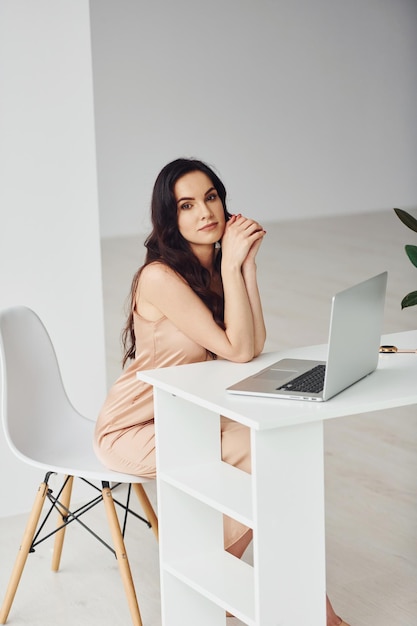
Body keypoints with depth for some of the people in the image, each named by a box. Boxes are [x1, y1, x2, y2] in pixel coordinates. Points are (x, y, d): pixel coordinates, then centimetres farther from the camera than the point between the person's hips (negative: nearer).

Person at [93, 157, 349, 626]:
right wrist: (231, 264, -25)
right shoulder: (161, 277, -24)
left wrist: (246, 262, -14)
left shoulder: (213, 266, 2)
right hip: (131, 429, -7)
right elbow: (237, 350, -25)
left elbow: (255, 343, -10)